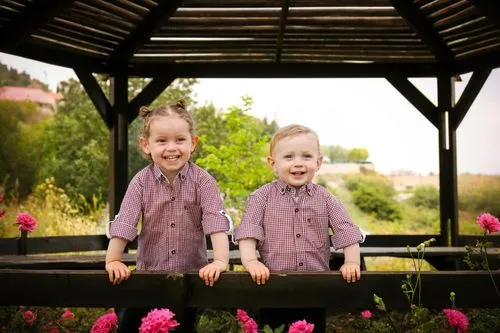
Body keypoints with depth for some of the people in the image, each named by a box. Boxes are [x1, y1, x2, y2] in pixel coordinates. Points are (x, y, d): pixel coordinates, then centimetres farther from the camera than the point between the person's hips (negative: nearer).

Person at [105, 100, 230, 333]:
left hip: (192, 274, -1)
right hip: (149, 275, 1)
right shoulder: (141, 182, -6)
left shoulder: (202, 181, -10)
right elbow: (123, 223, -11)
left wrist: (221, 260, -33)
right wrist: (113, 260, -23)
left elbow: (216, 222, -20)